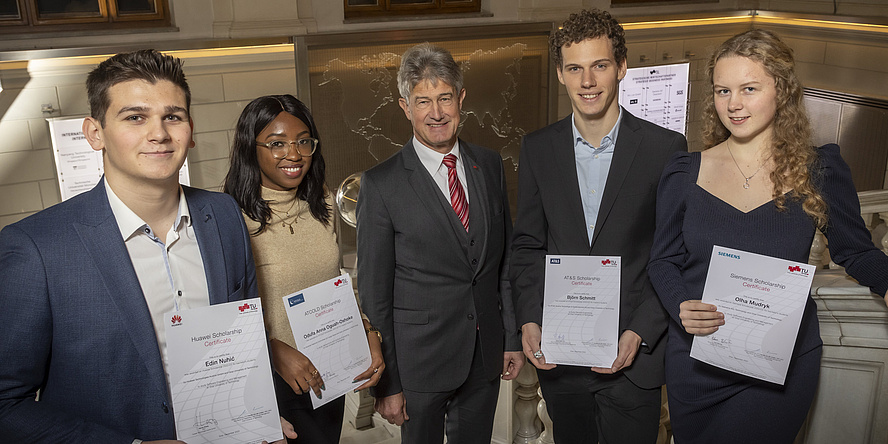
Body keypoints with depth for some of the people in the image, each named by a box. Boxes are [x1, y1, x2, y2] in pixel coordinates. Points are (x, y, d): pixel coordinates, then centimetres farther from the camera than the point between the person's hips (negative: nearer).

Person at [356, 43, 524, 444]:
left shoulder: (489, 166, 2)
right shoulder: (381, 185, -13)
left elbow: (505, 259, 8)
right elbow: (374, 292, -10)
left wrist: (513, 337, 8)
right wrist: (386, 383, -9)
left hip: (486, 358, 4)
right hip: (419, 363, -4)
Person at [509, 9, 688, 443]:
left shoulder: (666, 147, -6)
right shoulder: (537, 148, 2)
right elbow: (527, 245, 6)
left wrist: (640, 334, -13)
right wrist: (528, 321, -5)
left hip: (632, 358, -2)